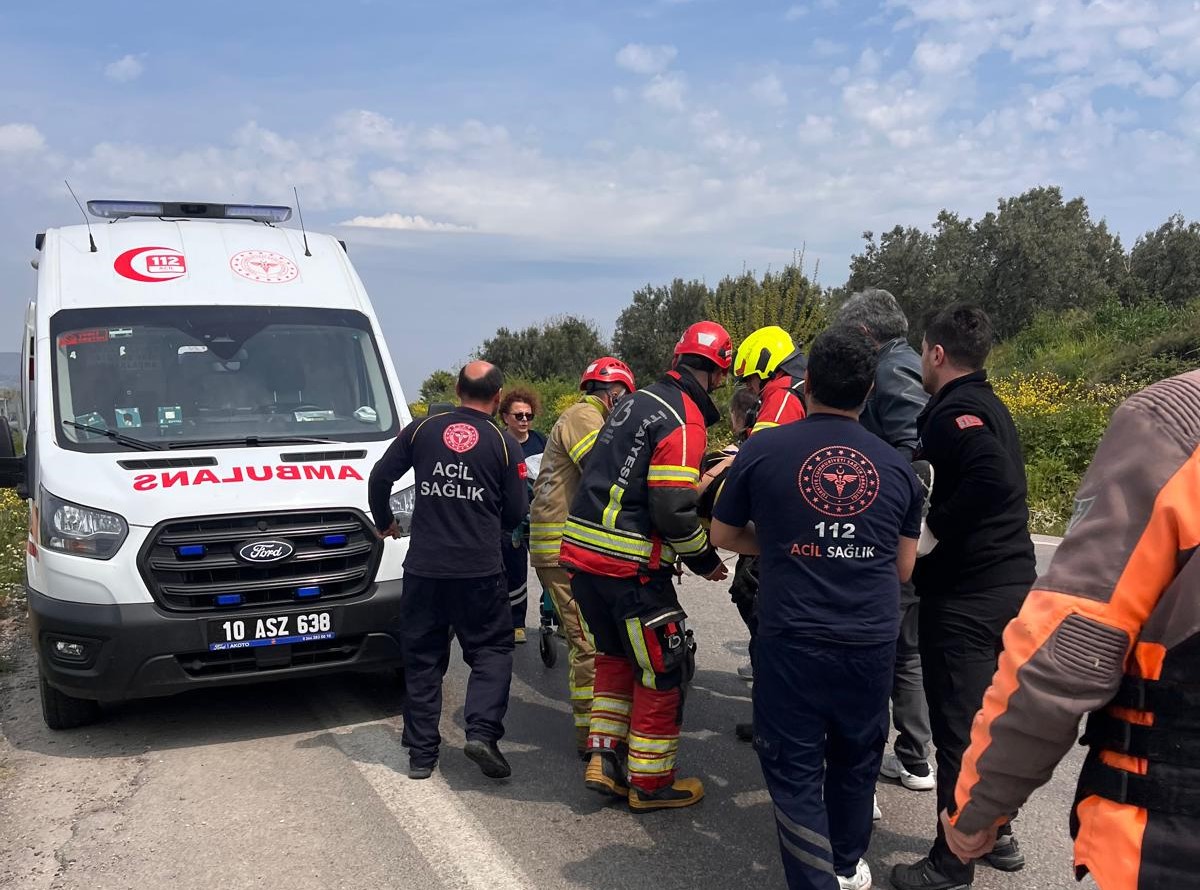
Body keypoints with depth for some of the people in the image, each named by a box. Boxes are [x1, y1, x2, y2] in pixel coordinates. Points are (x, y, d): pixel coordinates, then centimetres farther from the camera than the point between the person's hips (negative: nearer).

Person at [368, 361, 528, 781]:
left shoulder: (422, 429, 3)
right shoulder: (504, 443, -3)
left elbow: (379, 478, 6)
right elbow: (516, 511, 1)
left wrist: (384, 522, 23)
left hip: (422, 568, 2)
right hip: (479, 570, -2)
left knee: (422, 658, 12)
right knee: (493, 649, 12)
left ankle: (421, 753, 15)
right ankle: (482, 731, -6)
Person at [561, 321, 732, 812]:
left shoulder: (639, 400, 11)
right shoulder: (684, 422, -14)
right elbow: (673, 510, -20)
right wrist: (706, 559, -4)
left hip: (583, 551, 9)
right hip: (630, 567, -8)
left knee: (616, 655, 24)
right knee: (664, 670, 8)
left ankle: (603, 759, 25)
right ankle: (649, 783, 18)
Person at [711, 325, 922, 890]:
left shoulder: (763, 451, -6)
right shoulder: (896, 466, 1)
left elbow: (723, 535, 7)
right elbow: (903, 568, 10)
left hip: (792, 638, -3)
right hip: (872, 642, 4)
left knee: (794, 768, 8)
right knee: (855, 759, 22)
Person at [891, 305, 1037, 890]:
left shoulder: (954, 410, -15)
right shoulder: (988, 406, 14)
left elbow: (991, 478, -29)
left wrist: (929, 533, -20)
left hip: (964, 596, -9)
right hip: (1009, 585, 9)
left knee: (958, 728, 1)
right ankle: (995, 834, 34)